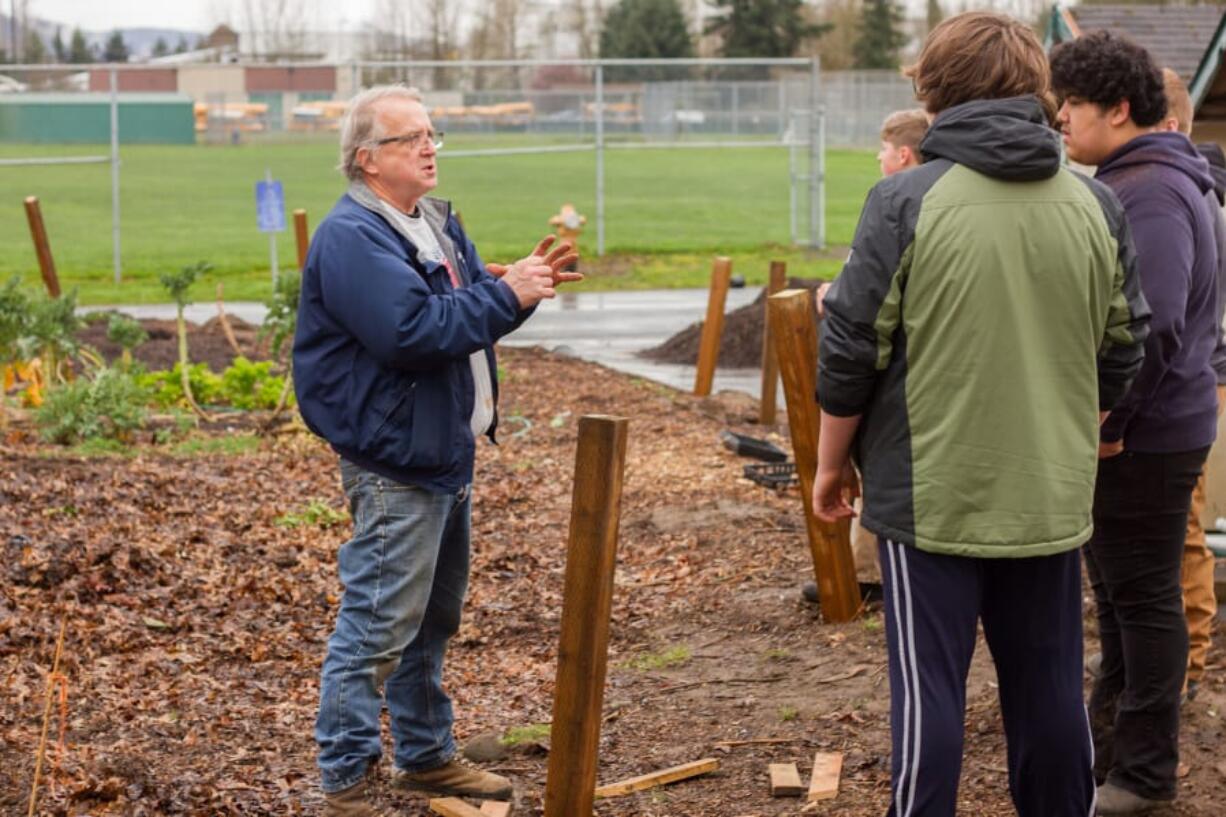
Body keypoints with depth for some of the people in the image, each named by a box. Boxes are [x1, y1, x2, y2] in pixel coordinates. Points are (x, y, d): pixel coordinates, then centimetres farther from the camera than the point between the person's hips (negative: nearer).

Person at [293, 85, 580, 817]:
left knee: (435, 619, 20)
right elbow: (411, 329, -28)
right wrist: (507, 296, -22)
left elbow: (469, 306, 16)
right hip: (396, 461, -10)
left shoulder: (437, 224, 14)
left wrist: (520, 283, -4)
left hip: (449, 452, 10)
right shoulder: (352, 238, -18)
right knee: (378, 627, -6)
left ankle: (428, 755, 33)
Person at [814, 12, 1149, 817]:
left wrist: (831, 463, 7)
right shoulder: (1097, 206, 2)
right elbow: (1122, 356, 10)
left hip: (931, 492, -3)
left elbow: (852, 352, -7)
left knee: (930, 687, 3)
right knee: (1050, 686, 13)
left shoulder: (907, 201, -10)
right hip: (1051, 494, 4)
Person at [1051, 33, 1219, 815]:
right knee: (1119, 587, 19)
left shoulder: (1151, 193, -20)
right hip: (1127, 427, 10)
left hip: (1143, 436, -10)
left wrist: (1110, 420, -21)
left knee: (1143, 597, -1)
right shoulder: (1134, 182, 12)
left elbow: (1153, 326, -29)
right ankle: (1111, 737, 33)